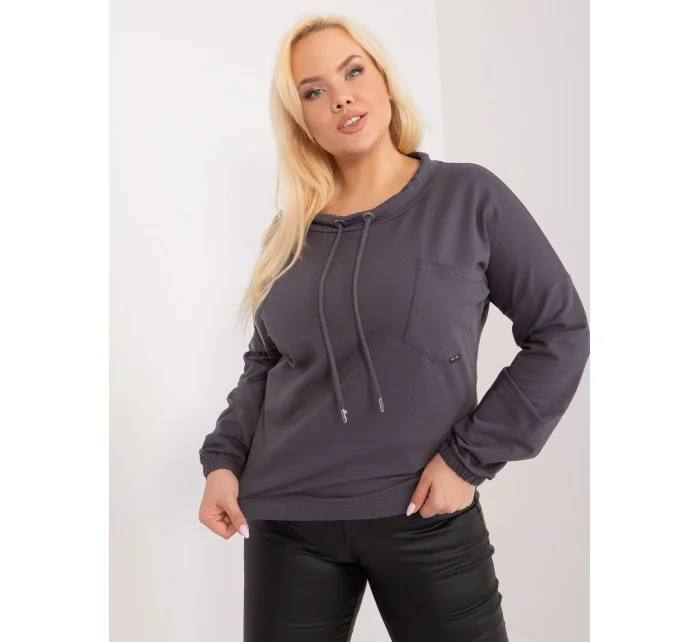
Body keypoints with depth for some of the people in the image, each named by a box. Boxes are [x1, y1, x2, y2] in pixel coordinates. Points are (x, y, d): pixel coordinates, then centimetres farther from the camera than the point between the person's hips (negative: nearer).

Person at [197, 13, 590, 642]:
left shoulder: (469, 196, -4)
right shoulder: (293, 230, 7)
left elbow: (560, 333, -4)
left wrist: (471, 458, -10)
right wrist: (224, 459, -1)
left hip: (427, 516, -3)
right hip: (287, 519, 3)